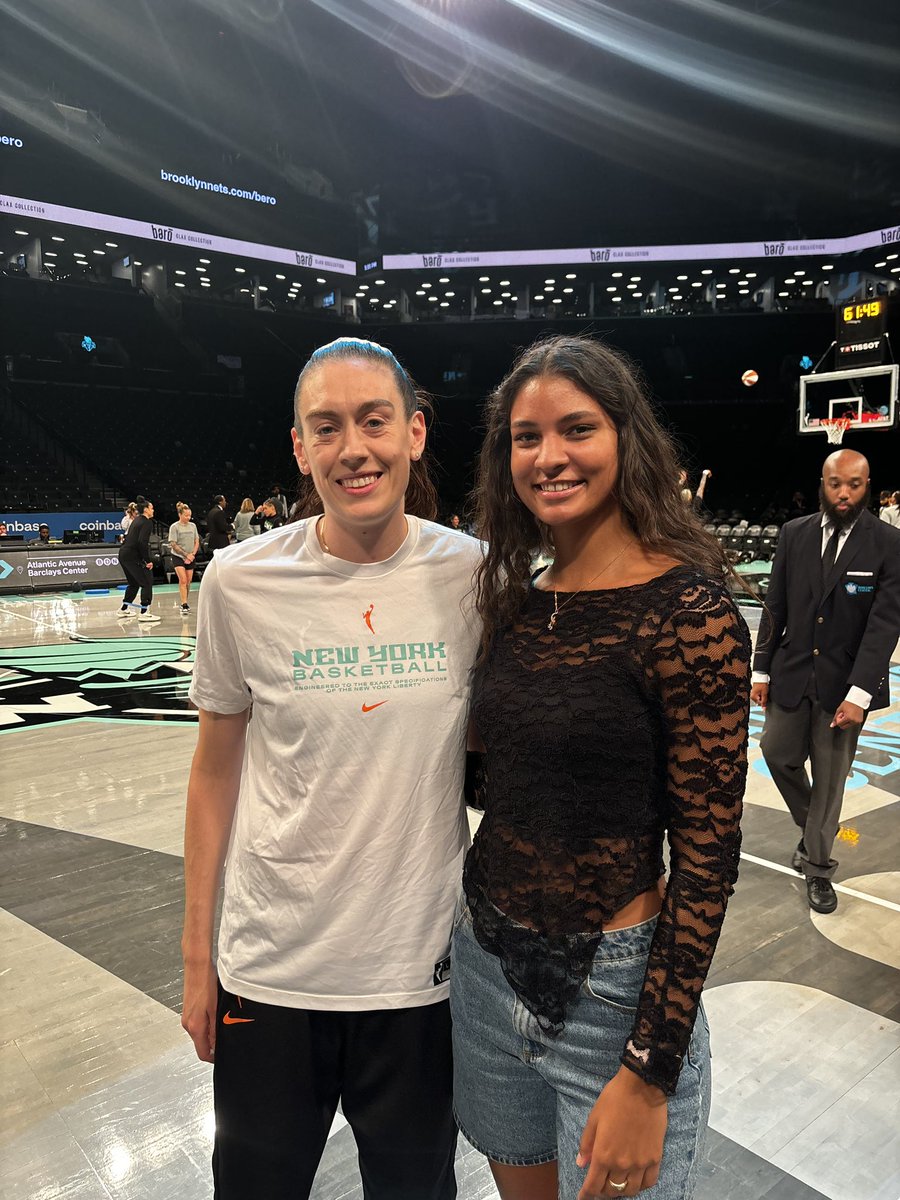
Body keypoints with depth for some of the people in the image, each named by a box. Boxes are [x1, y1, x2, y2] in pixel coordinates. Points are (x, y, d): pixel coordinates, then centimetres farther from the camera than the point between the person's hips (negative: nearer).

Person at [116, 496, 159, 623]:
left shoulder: (136, 520, 17)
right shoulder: (147, 522, -11)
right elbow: (142, 542, -22)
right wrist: (148, 560, -18)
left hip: (123, 553, 9)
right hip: (132, 556, -9)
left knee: (134, 583, 22)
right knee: (147, 583, -4)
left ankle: (124, 609, 31)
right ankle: (144, 613, -7)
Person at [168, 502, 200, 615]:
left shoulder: (193, 525, 5)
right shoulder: (174, 527, -9)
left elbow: (197, 542, 8)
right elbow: (173, 544, -10)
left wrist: (192, 554, -6)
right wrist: (186, 554, -13)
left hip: (190, 558, 4)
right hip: (178, 557, -4)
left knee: (188, 582, 7)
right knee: (183, 580, -15)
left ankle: (185, 602, 23)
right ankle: (184, 606, -17)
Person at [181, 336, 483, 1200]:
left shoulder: (473, 574, -10)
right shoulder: (240, 582, -12)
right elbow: (216, 771, -1)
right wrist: (197, 954, 4)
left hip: (421, 966, 1)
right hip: (270, 968, 0)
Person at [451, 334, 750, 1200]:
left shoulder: (688, 612, -18)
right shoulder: (520, 601, 2)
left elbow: (708, 853, -16)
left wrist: (648, 1075, -15)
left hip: (611, 985, -6)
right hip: (484, 958, 6)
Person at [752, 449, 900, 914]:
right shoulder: (794, 533, 0)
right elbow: (775, 607, 4)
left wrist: (859, 693, -20)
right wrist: (761, 670, 3)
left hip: (844, 683, -3)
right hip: (792, 673, 3)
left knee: (830, 778, 8)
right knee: (778, 754, 10)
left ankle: (818, 868, 26)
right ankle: (814, 827, 39)